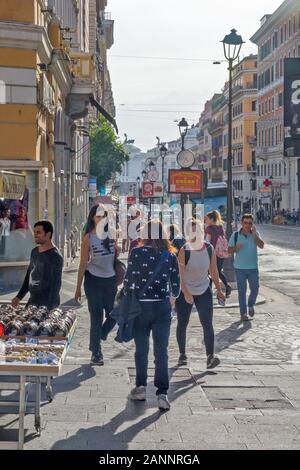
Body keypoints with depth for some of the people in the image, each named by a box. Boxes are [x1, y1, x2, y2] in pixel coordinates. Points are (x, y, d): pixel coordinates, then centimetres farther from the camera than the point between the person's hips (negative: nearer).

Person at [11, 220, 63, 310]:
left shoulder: (55, 256, -13)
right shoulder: (34, 252, 11)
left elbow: (56, 284, -17)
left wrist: (49, 308, -23)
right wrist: (19, 297, 17)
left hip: (47, 304, -7)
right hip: (32, 301, 7)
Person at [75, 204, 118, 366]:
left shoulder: (111, 234, 4)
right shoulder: (89, 237, -6)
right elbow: (83, 263, -5)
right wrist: (78, 288, -6)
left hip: (110, 279, 4)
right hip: (94, 279, -4)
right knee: (96, 317, -2)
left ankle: (96, 342, 31)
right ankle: (95, 352, 8)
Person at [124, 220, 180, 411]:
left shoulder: (136, 253, -8)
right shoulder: (170, 256, -2)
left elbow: (129, 280, -6)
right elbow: (176, 285, 2)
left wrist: (126, 295, 13)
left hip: (140, 306, -1)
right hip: (162, 307, 1)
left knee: (141, 349, 15)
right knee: (161, 351, 4)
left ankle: (141, 387, 24)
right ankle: (162, 393, -2)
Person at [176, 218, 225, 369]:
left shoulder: (209, 249, -4)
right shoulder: (184, 251, -16)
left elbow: (213, 271, 8)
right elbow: (179, 274, -20)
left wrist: (219, 290, 12)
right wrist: (185, 293, -31)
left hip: (204, 291, 2)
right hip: (184, 292, -2)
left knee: (207, 324, -8)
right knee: (182, 324, 5)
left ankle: (210, 356, -12)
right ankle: (182, 354, 20)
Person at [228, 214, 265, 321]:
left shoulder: (255, 234, 0)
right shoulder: (235, 235, -1)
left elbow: (261, 246, -16)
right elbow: (229, 250, 3)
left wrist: (254, 234, -23)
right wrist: (236, 248, -18)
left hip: (253, 268, 1)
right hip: (240, 268, 0)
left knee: (255, 289, 3)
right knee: (242, 292, 4)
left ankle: (251, 305, 31)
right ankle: (243, 313, 13)